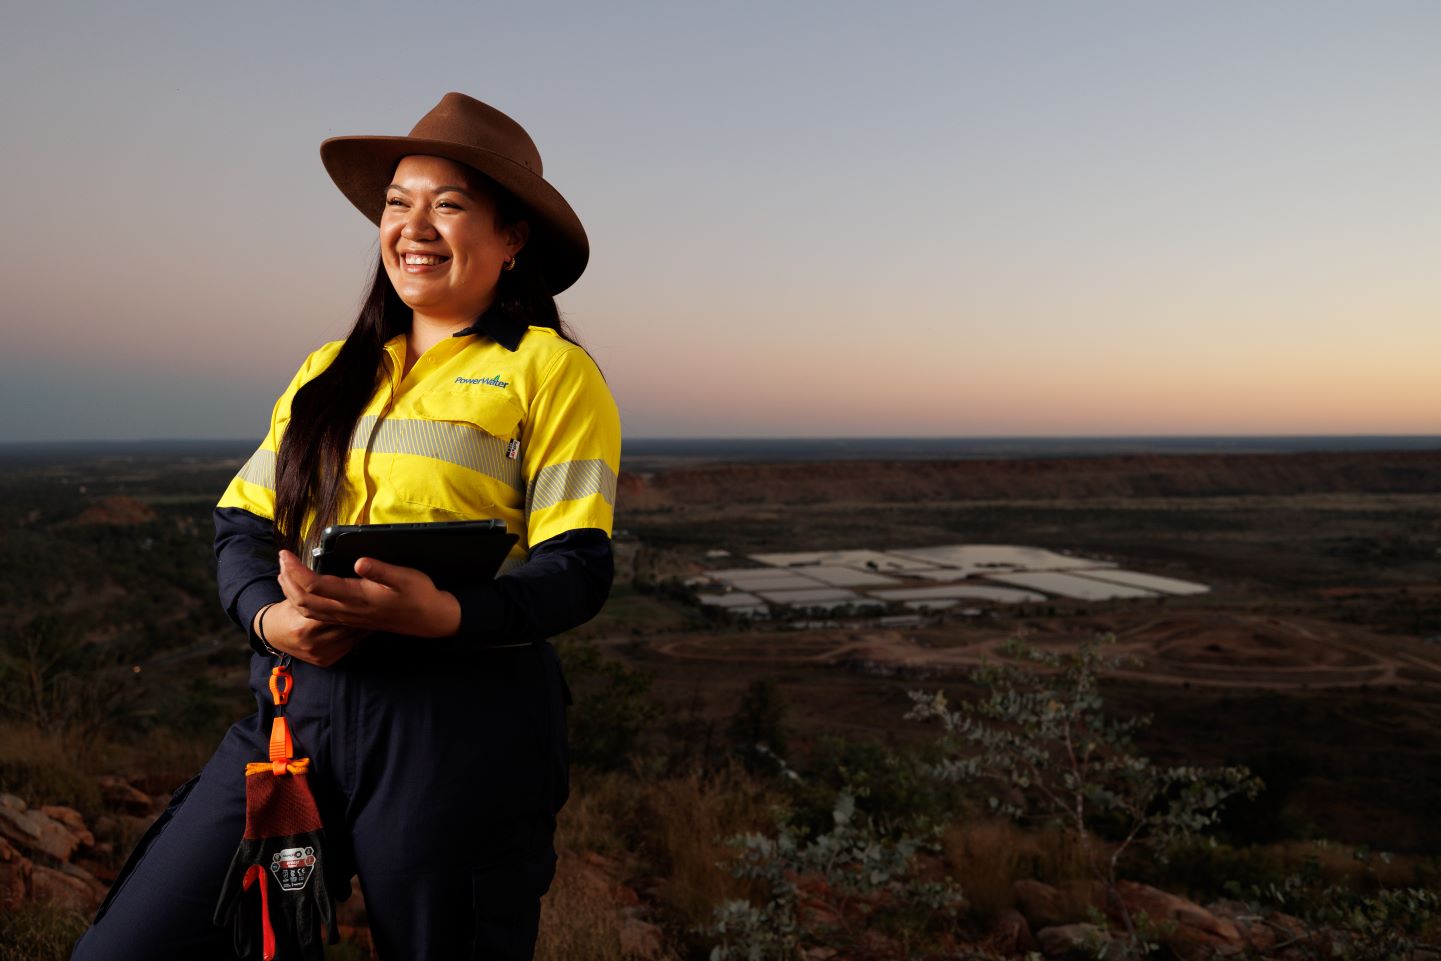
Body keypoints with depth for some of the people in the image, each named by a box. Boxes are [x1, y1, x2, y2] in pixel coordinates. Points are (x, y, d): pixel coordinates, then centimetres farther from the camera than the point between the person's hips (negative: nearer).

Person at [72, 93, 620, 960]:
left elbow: (578, 568, -8)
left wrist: (447, 613, -26)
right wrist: (270, 615, -8)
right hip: (298, 702, 5)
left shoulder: (549, 369, 0)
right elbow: (244, 521, 14)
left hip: (461, 719, -5)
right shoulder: (332, 369, 18)